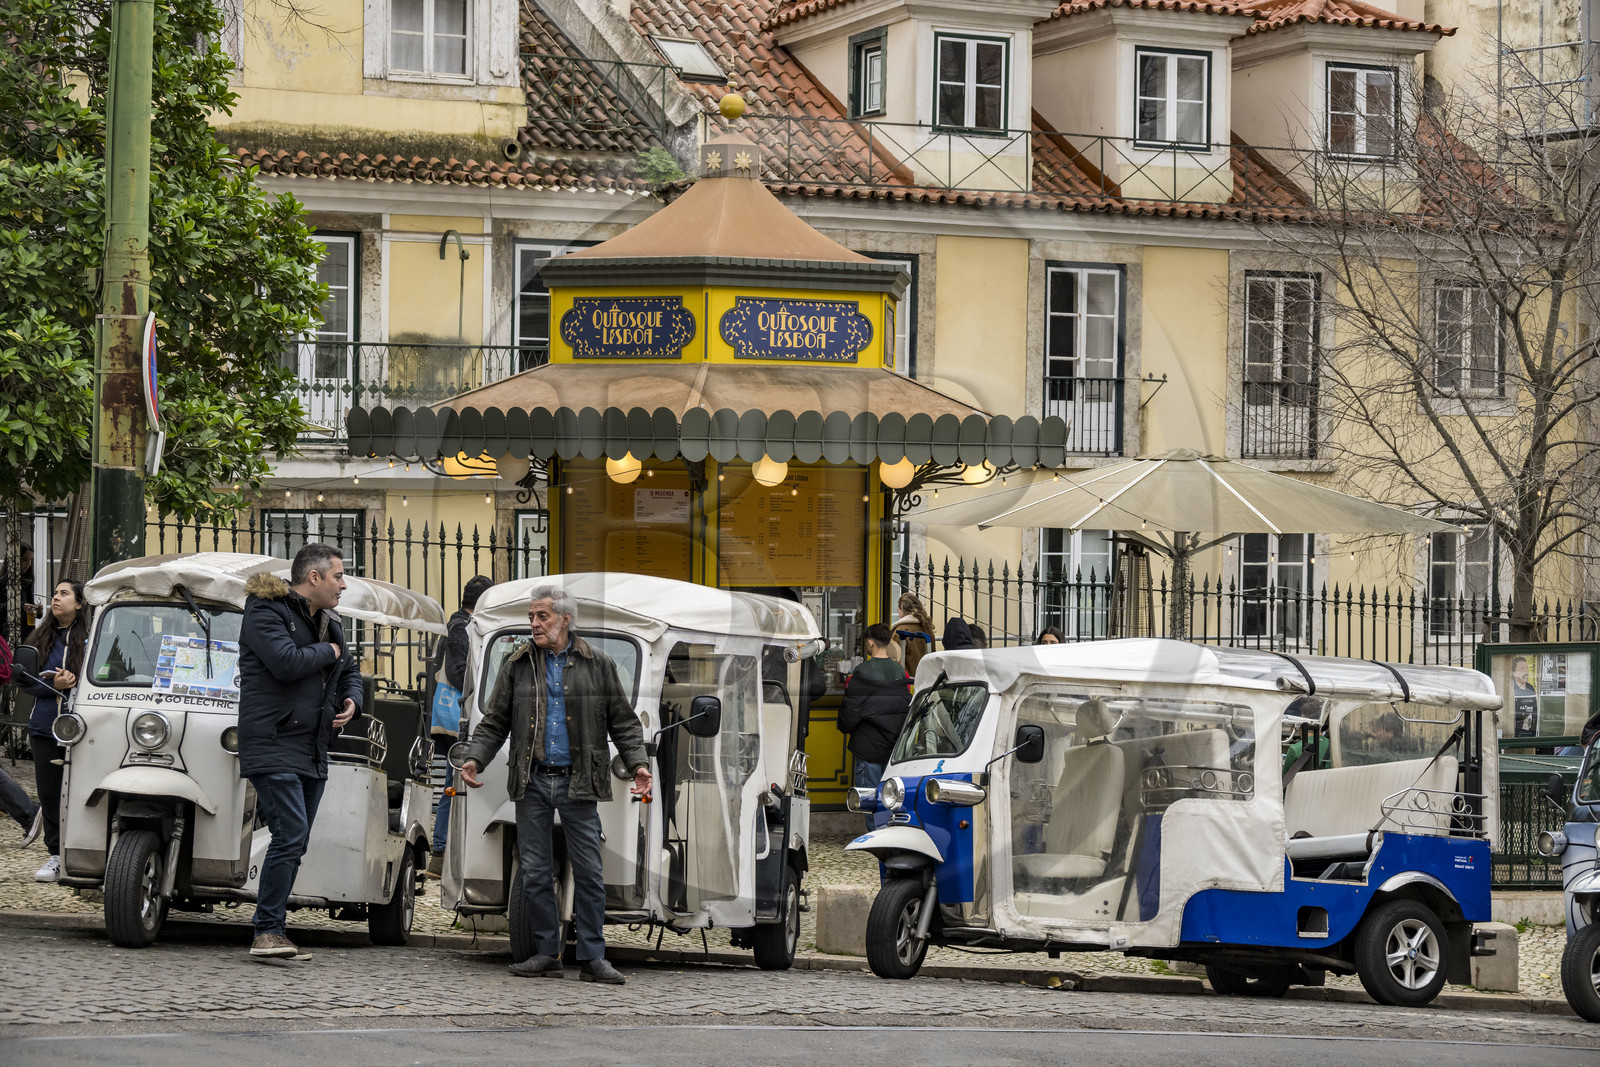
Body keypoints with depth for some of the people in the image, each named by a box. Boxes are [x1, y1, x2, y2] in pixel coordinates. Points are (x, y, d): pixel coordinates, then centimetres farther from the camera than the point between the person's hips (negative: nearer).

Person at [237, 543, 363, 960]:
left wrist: (352, 700, 11)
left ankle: (269, 928, 14)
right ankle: (268, 932, -14)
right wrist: (328, 652, -6)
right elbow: (286, 662, -24)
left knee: (294, 843, 8)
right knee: (291, 835, -18)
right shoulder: (265, 613, -8)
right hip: (274, 748, -9)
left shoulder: (328, 623, 19)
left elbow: (350, 670, 33)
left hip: (313, 752, 9)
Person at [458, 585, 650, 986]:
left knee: (589, 871, -3)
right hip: (533, 783, 2)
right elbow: (494, 722, 10)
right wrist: (475, 758, -5)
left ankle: (593, 957, 0)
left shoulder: (597, 665, 5)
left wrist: (638, 764, -5)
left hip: (578, 784, -2)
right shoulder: (518, 665, 8)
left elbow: (623, 722, 8)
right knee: (535, 872, 3)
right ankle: (547, 953, 10)